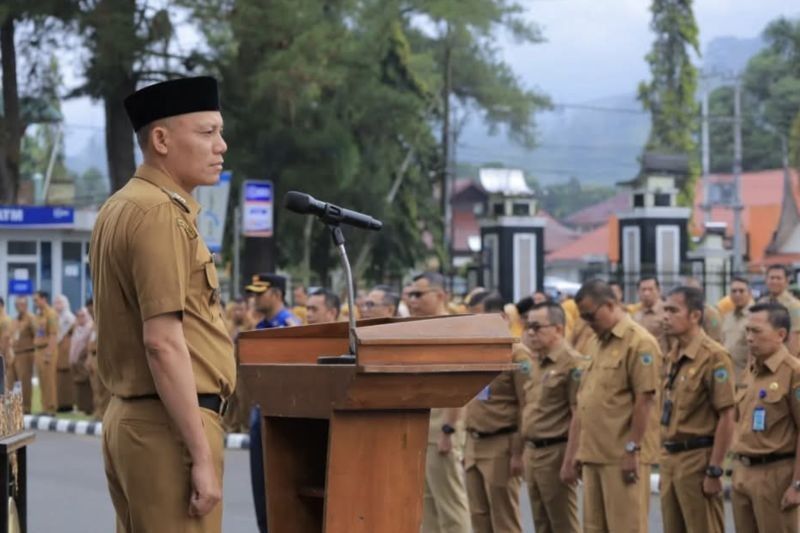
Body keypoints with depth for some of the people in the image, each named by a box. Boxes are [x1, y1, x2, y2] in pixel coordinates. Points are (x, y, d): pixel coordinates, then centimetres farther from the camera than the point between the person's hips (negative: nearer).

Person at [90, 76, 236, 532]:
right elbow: (163, 343, -21)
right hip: (168, 426, -10)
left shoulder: (123, 208, 15)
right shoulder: (160, 213, -14)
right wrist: (202, 456, -21)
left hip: (129, 418, 10)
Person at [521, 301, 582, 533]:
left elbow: (579, 416, -18)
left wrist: (569, 462, -21)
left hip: (556, 452, -9)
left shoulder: (572, 364, -14)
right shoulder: (537, 364, 13)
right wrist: (525, 453, 17)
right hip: (533, 451, 9)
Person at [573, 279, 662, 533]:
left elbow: (644, 399, -16)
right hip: (595, 454, 9)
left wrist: (632, 449, -18)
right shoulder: (602, 343, 18)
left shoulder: (639, 343, -11)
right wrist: (581, 448, 19)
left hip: (622, 456, -9)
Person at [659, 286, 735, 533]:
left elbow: (726, 418, -16)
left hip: (697, 458, -9)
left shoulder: (713, 356, -14)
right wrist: (666, 463, 17)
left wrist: (714, 471, -18)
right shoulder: (674, 356, 12)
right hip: (671, 458, 9)